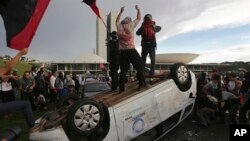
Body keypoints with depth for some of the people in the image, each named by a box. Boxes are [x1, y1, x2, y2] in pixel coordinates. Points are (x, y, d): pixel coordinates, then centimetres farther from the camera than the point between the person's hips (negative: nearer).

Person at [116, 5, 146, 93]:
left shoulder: (119, 26, 12)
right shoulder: (131, 25, 3)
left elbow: (117, 20, 34)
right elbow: (139, 18, 18)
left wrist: (121, 12, 42)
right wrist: (138, 10, 32)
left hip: (122, 52, 4)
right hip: (131, 50, -4)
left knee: (123, 70, 6)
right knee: (139, 67, 7)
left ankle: (121, 88, 3)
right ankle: (142, 83, 1)